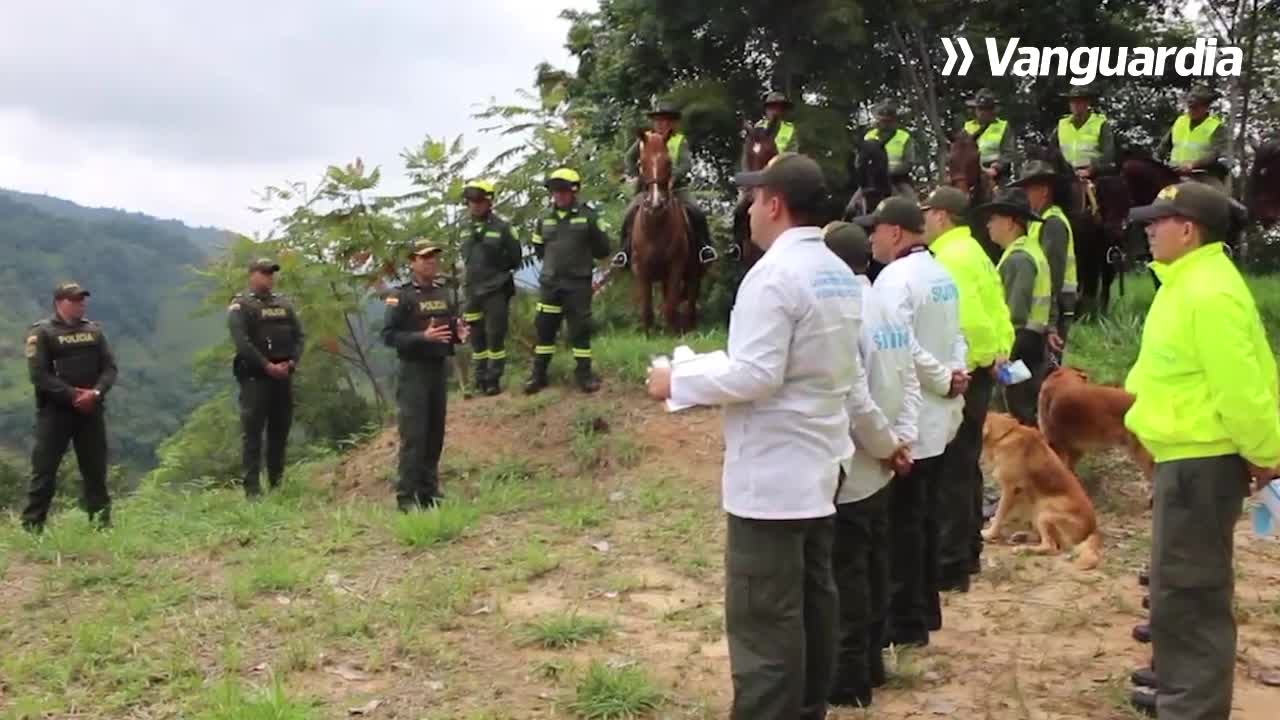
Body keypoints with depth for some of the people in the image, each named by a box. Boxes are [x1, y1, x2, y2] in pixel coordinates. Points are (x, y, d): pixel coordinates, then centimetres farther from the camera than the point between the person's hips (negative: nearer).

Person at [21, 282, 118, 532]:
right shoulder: (42, 332, -2)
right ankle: (31, 527, 0)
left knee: (96, 470, 9)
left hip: (91, 410, 4)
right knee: (44, 470, -4)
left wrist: (96, 393, -13)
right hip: (55, 411, -4)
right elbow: (39, 374, -11)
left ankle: (102, 524, 16)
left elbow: (109, 367, 5)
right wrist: (72, 395, -18)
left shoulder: (94, 330, 12)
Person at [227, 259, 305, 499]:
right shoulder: (240, 305, -3)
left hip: (283, 375, 6)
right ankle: (252, 488, -4)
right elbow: (241, 342, -14)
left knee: (280, 431, 10)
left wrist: (292, 362, -6)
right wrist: (267, 366, -18)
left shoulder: (284, 303, 15)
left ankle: (277, 484, 18)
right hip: (254, 376, -6)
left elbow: (299, 335, 11)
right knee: (252, 432, -5)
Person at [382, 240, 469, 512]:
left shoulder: (443, 294, 14)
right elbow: (388, 335, -13)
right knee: (414, 435, -8)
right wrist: (423, 337, -24)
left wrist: (460, 334, 0)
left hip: (439, 369, 7)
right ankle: (407, 496, -3)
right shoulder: (400, 296, -7)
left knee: (435, 434, 9)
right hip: (414, 370, -7)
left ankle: (429, 492, 18)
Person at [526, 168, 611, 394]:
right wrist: (554, 261, 10)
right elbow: (538, 247, 20)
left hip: (578, 282, -4)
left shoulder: (587, 216, -5)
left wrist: (582, 257, 4)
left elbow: (603, 249, 0)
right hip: (550, 282, 4)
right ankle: (538, 374, 14)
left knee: (580, 328, 2)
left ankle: (584, 372, 13)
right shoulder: (545, 219, 7)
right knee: (544, 327, 6)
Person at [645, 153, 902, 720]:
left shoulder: (773, 274, -16)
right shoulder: (840, 275, 13)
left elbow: (755, 375, -23)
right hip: (818, 465, 10)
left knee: (763, 619, -5)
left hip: (770, 474, -10)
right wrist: (884, 438, 29)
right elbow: (851, 375, 17)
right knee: (813, 599, 16)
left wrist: (678, 383, -10)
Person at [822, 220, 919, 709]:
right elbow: (909, 382, 7)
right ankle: (871, 662, 27)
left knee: (847, 573, 1)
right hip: (879, 466, 9)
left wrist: (886, 445, -11)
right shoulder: (891, 312, 8)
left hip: (849, 467, -9)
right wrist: (901, 439, 2)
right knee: (874, 564, 16)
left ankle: (850, 677, 10)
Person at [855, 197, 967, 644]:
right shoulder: (942, 275, 13)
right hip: (935, 416, 9)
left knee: (902, 519, -1)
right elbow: (955, 336, 15)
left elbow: (901, 347, -26)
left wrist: (944, 381, -15)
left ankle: (907, 623, 5)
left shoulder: (895, 277, -17)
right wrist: (954, 372, -1)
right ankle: (922, 609, 26)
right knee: (921, 514, 17)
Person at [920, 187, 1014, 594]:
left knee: (950, 470, -5)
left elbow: (965, 319, -26)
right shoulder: (973, 252, 16)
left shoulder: (950, 258, -16)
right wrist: (1000, 351, 7)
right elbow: (998, 311, 14)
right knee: (964, 465, 18)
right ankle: (966, 550, 29)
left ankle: (951, 563, 0)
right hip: (978, 371, 10)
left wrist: (954, 369, -19)